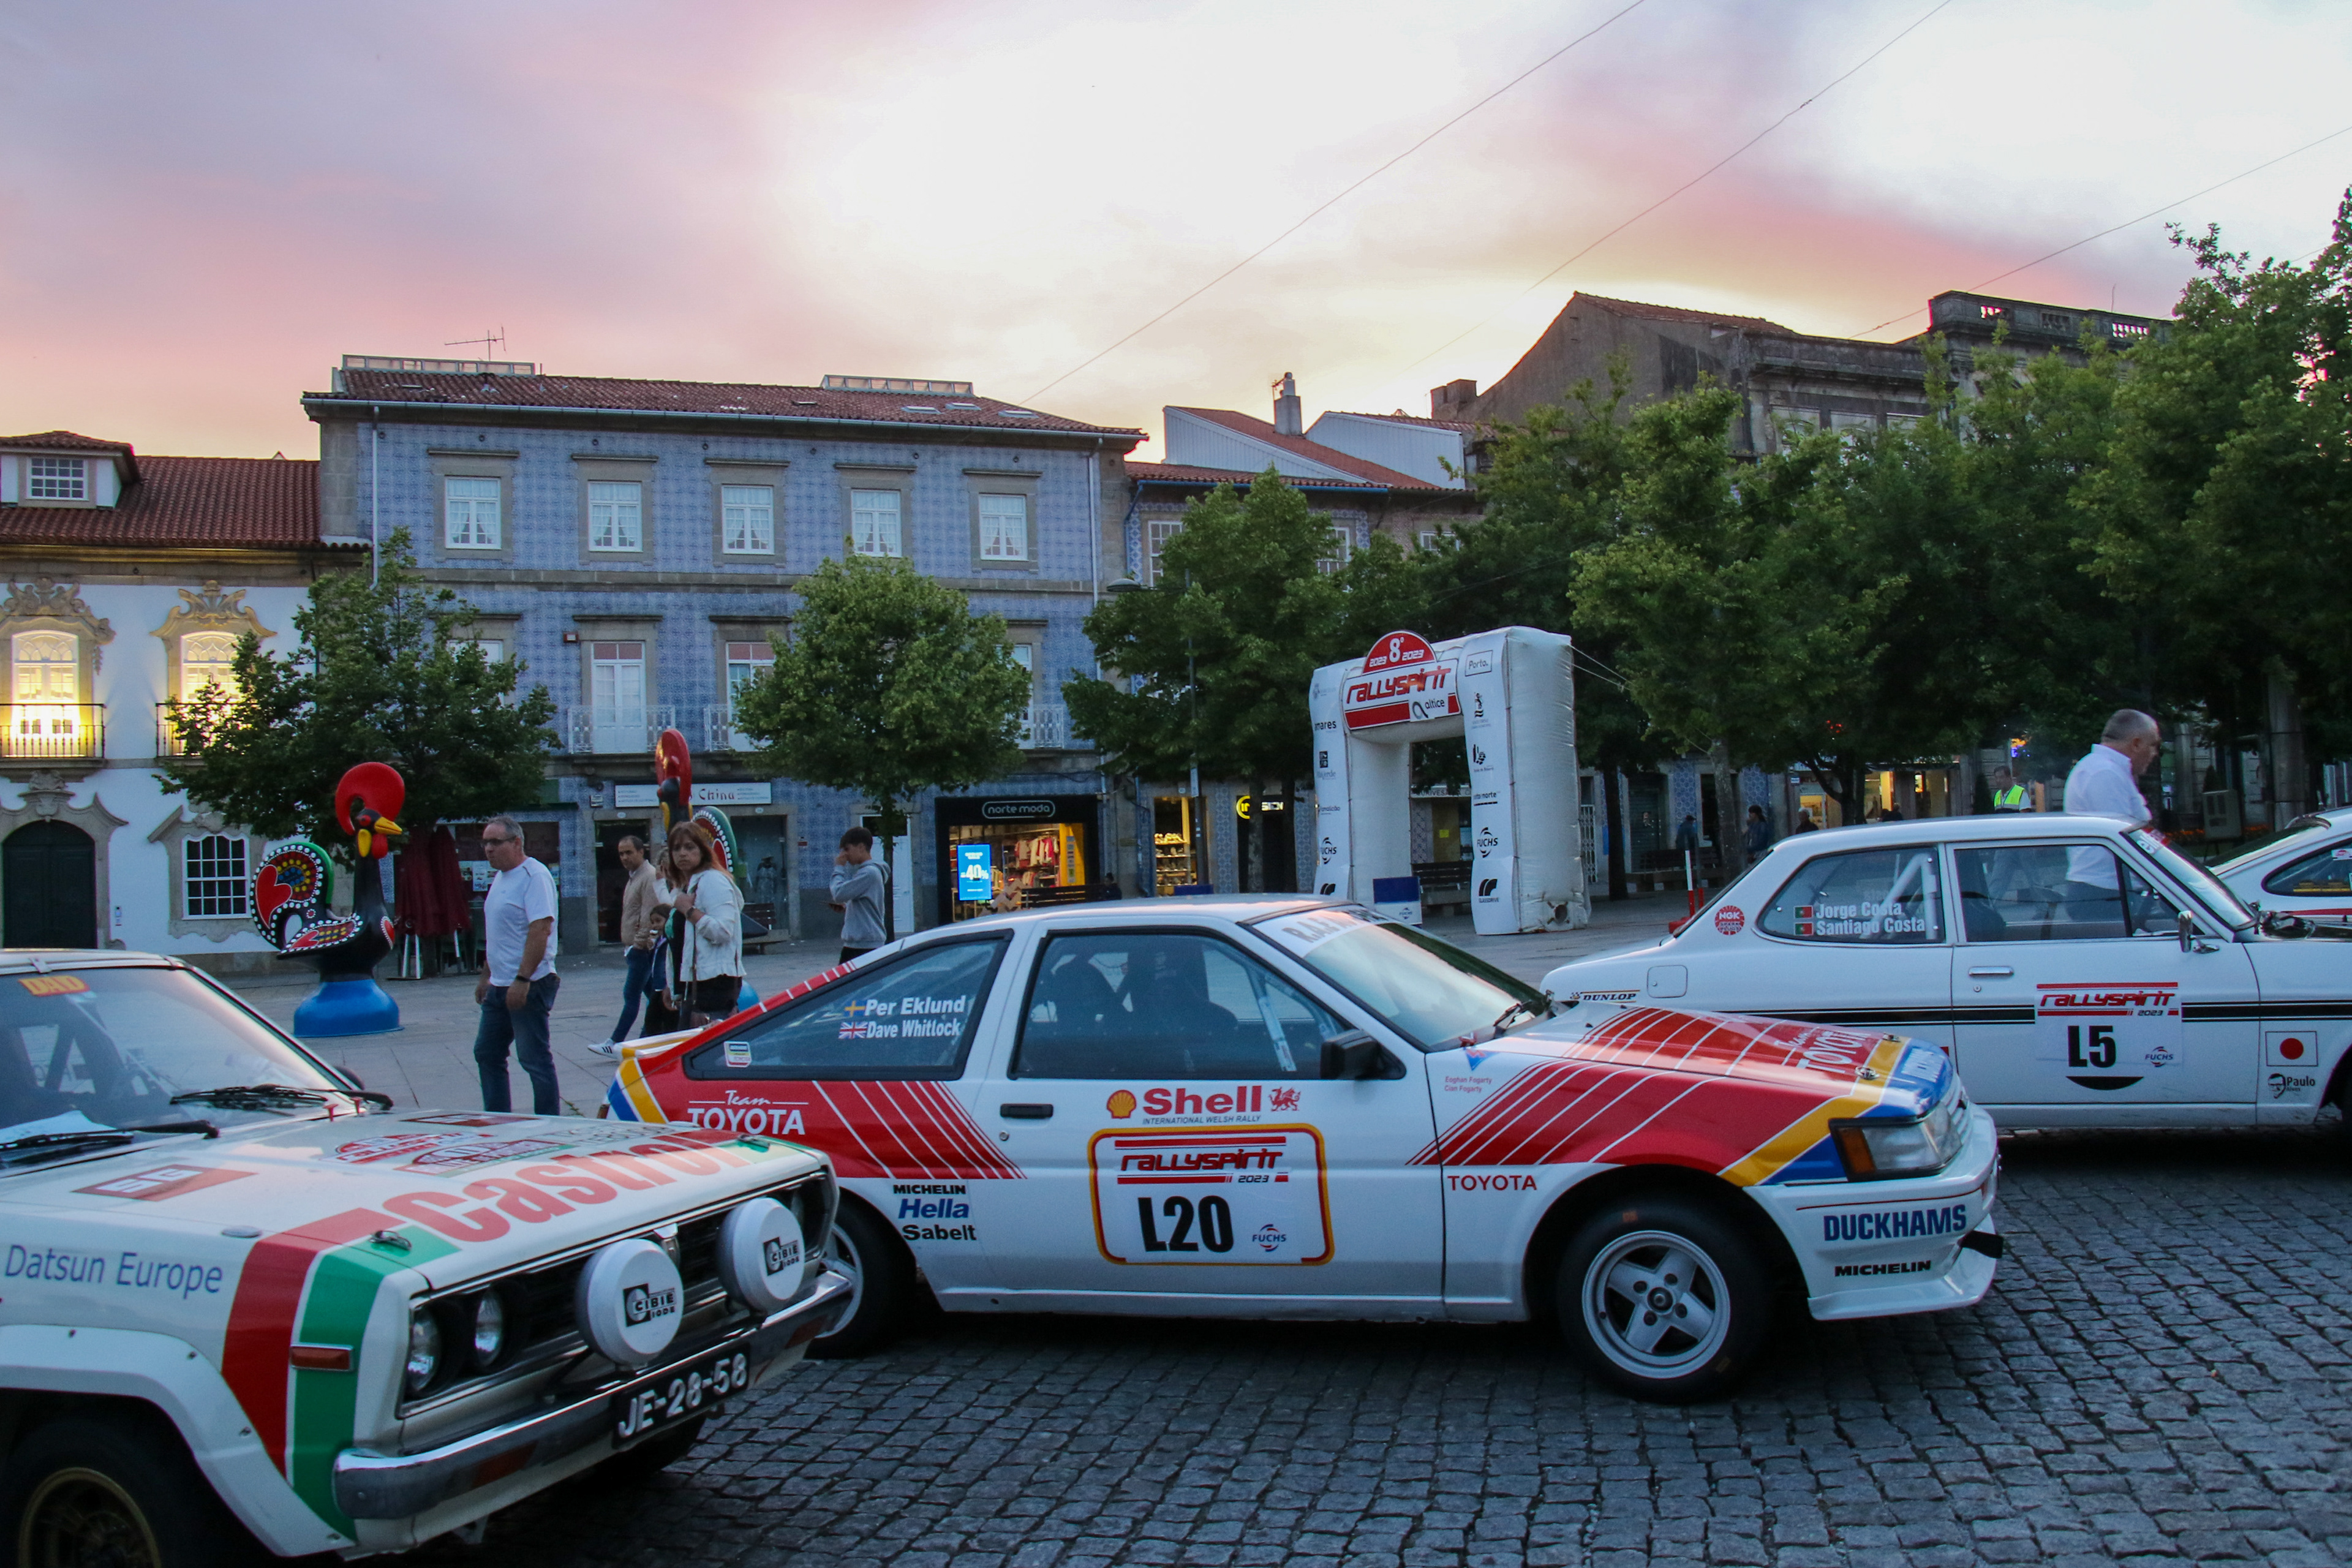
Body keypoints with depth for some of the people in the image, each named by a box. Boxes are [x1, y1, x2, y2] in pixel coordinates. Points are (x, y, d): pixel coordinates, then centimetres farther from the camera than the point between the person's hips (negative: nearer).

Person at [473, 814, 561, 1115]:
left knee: (535, 1059, -6)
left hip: (528, 985, -10)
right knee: (487, 1054, 15)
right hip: (499, 987, 10)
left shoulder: (534, 876, -15)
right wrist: (486, 976, 23)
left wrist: (522, 980, -26)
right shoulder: (500, 877, 16)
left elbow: (541, 929, -23)